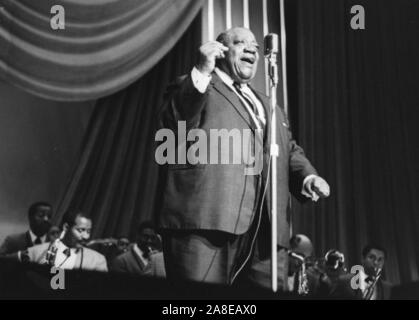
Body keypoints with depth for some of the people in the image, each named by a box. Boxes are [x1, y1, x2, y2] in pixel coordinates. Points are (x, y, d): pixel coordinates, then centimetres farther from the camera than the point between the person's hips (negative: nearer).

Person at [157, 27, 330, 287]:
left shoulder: (269, 106, 31)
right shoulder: (193, 89, 12)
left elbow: (290, 150, 26)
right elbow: (173, 127, -6)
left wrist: (308, 176, 5)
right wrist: (201, 72, -13)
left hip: (261, 229, 6)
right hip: (205, 219, -5)